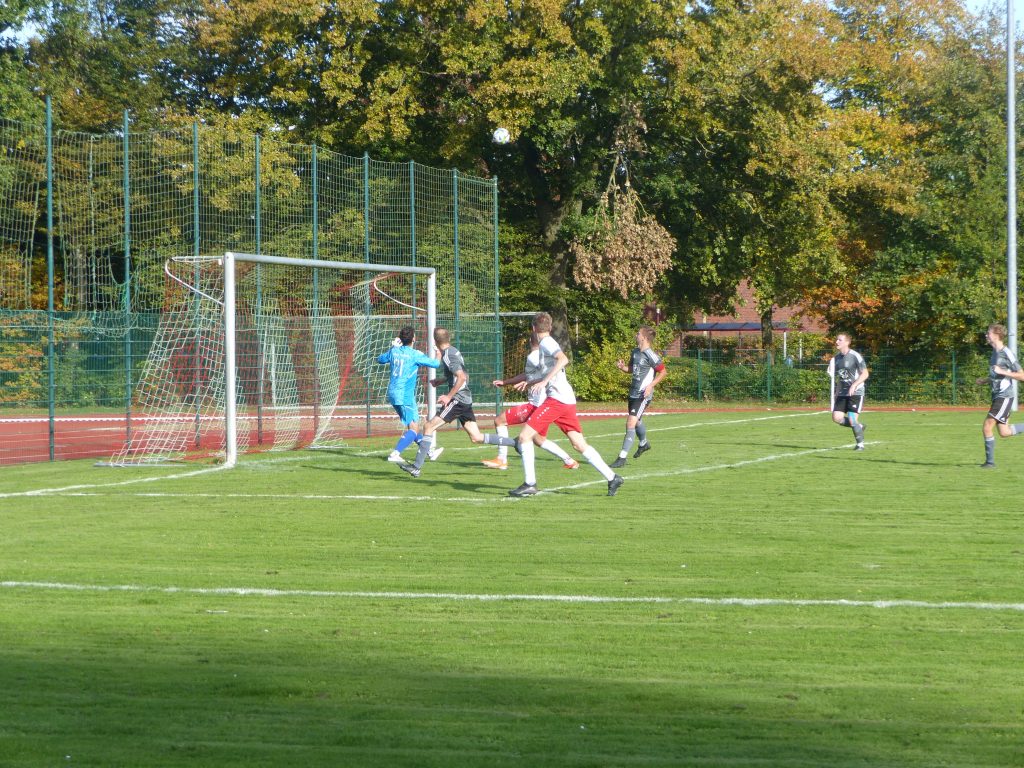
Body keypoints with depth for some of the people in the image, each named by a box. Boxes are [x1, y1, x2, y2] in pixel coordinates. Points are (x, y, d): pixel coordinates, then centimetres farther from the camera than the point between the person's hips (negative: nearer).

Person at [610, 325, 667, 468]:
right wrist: (622, 367, 0)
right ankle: (644, 443, 57)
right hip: (633, 392, 9)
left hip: (643, 395, -9)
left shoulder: (650, 355, -17)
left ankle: (622, 458, -14)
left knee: (631, 424, -15)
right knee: (637, 422, 29)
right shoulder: (635, 352, 8)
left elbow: (663, 371, -14)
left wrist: (651, 385, -21)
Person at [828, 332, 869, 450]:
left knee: (852, 419, -12)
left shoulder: (855, 356, -11)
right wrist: (836, 391, 15)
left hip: (856, 392, -6)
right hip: (842, 393, 7)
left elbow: (865, 374, -12)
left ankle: (860, 444, 7)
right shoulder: (837, 357, 10)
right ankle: (858, 426, 19)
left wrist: (854, 385, -24)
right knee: (836, 417, -6)